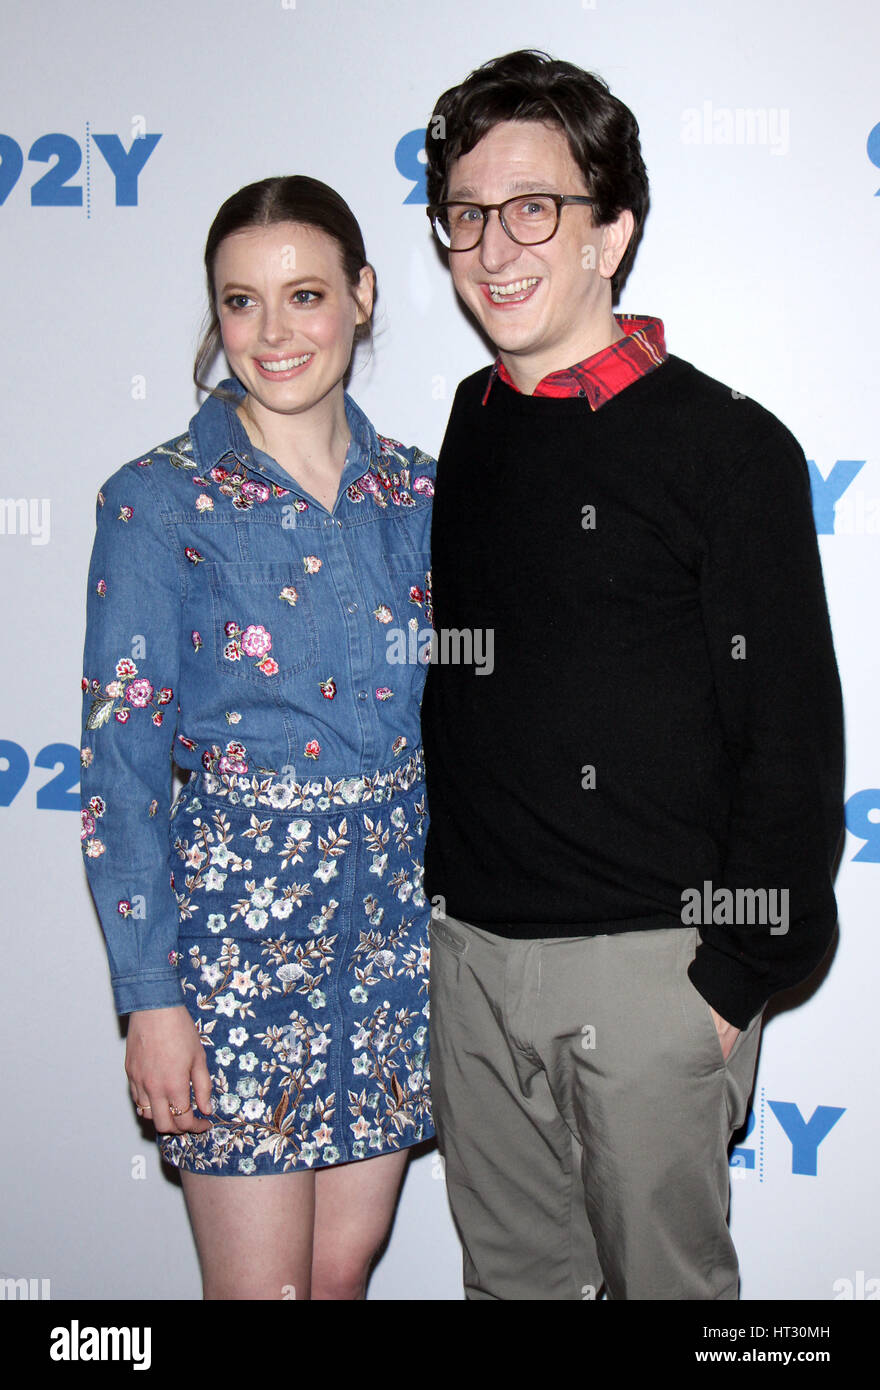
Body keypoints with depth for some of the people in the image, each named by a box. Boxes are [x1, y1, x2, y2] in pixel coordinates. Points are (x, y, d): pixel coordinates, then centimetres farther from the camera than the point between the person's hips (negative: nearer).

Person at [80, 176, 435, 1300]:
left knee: (347, 1263, 15)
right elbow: (120, 756, -9)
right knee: (266, 1286, 6)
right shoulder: (159, 501, -9)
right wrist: (148, 995, -11)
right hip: (238, 915, -4)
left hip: (399, 908, 4)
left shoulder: (413, 490, 4)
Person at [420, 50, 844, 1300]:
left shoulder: (726, 446, -11)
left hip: (645, 961, -5)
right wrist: (439, 892, 14)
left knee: (665, 1273, 11)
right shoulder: (470, 431, 8)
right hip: (468, 946, 6)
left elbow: (792, 736, -11)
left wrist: (739, 975, -12)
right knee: (511, 1271, 18)